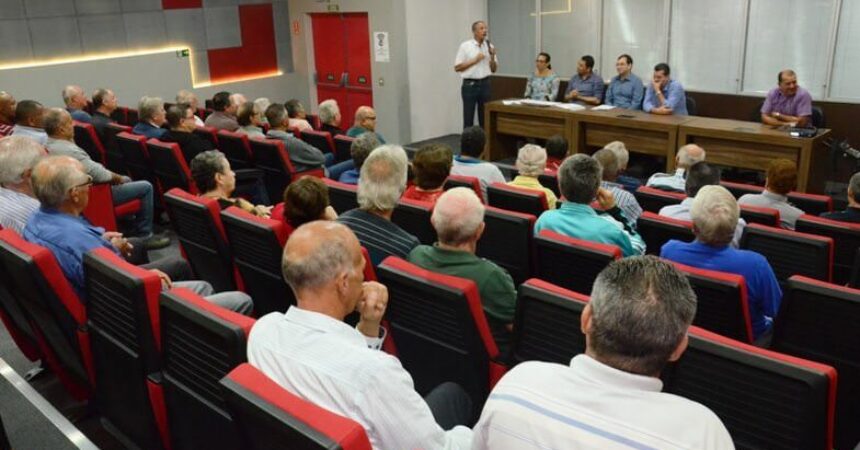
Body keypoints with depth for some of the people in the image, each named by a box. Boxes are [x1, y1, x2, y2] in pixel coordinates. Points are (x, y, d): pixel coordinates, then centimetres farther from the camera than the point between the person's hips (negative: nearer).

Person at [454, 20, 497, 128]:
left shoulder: (490, 46, 8)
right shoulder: (465, 46, -3)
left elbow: (494, 69, 12)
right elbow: (457, 67, -6)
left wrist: (492, 57, -7)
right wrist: (475, 60, -12)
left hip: (485, 84, 4)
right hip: (470, 85, -4)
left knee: (485, 117, 8)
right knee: (468, 119, 0)